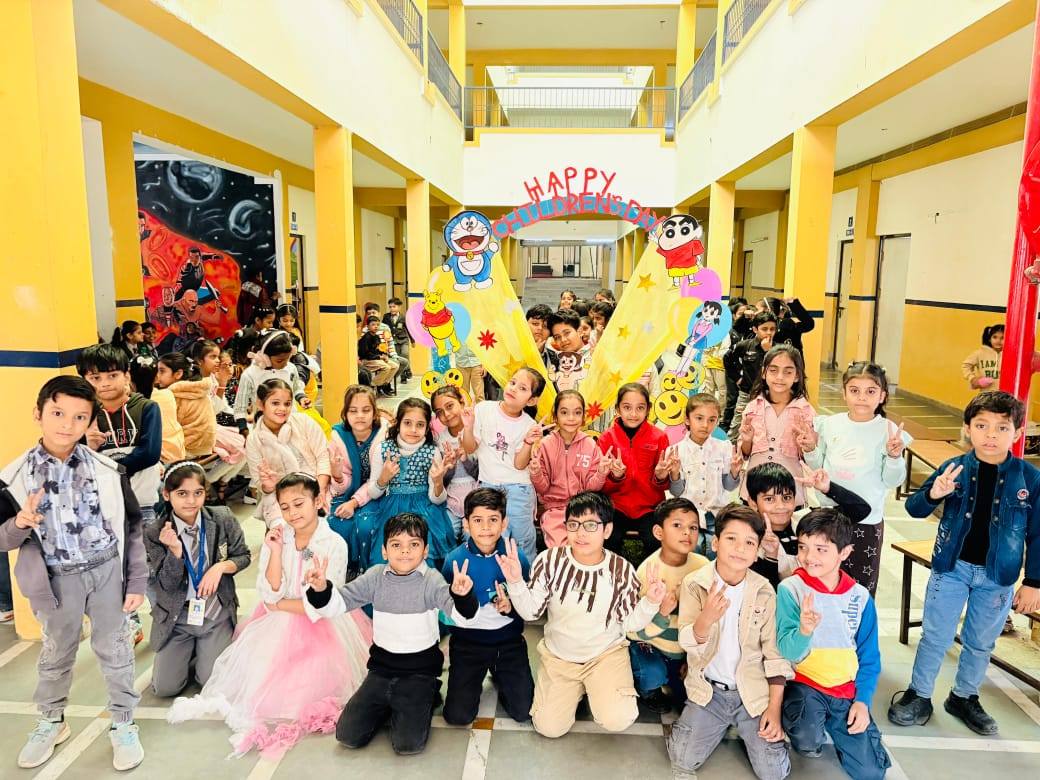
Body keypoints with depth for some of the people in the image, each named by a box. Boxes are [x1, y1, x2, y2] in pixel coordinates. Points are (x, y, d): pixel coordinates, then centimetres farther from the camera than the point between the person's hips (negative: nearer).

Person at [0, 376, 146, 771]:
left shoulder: (108, 469, -8)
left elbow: (132, 527, -3)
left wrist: (137, 581, -3)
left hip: (108, 570, 0)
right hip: (57, 578, 0)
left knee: (114, 650, 12)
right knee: (56, 653, 19)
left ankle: (123, 725, 30)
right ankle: (50, 723, 44)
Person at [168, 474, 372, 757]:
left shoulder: (334, 545, -14)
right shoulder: (278, 535, -3)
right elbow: (270, 594, -8)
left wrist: (279, 605, -4)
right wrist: (275, 551, -18)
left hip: (322, 627, -3)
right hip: (279, 623, 3)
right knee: (255, 656, -21)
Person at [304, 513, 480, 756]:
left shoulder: (431, 580, -15)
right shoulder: (375, 577, -5)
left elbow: (462, 616, -27)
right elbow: (336, 604, -4)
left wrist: (462, 595, -51)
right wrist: (320, 589, -26)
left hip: (419, 671, -3)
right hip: (381, 667, 4)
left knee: (408, 745, -15)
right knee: (347, 736, -2)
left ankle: (425, 698, 14)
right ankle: (388, 705, 23)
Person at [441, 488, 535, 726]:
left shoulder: (517, 558, -11)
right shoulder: (454, 560, -14)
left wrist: (510, 607, -24)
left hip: (508, 640, 1)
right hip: (468, 641, 0)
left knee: (524, 711, -5)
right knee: (457, 716, -5)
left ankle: (498, 675, 26)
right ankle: (474, 679, 27)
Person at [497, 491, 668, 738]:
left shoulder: (622, 569, -16)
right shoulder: (551, 560, -15)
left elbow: (630, 623, -7)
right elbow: (530, 612, -10)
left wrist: (650, 602, -26)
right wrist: (515, 582, -27)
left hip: (606, 653, -1)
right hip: (559, 655, 2)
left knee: (617, 720, -21)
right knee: (549, 727, -5)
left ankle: (597, 687, 14)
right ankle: (576, 688, 25)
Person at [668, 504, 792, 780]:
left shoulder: (764, 592, -7)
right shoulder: (694, 584, -11)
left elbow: (775, 652, -1)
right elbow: (688, 643, -16)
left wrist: (774, 707, -6)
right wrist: (706, 618, -37)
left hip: (753, 691, 1)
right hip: (708, 689, 0)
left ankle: (748, 728, 22)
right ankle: (721, 725, 22)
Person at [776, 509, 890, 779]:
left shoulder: (860, 597, -4)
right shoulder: (790, 589, -14)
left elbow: (869, 657, 5)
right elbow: (787, 652, -18)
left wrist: (862, 700, -5)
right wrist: (804, 631, -39)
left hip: (846, 689, 3)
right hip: (803, 684, -3)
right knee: (809, 743, -30)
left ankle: (832, 724, 24)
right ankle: (809, 738, 7)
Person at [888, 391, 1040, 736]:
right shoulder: (953, 468, -10)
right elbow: (914, 509, -5)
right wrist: (932, 494, -26)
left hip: (998, 576, 1)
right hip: (951, 567, -1)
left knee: (980, 643, 18)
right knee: (935, 637, 9)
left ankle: (964, 698, 38)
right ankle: (918, 695, 26)